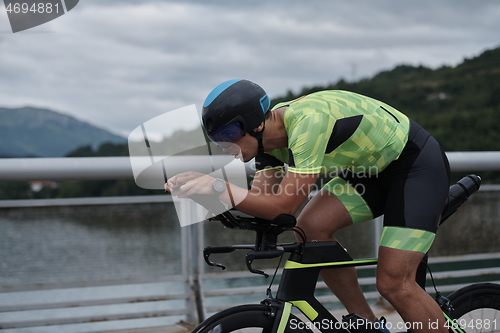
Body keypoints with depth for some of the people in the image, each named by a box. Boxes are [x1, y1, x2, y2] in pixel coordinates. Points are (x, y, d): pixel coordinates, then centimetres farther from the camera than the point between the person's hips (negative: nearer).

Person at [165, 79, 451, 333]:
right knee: (310, 228, -10)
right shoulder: (270, 132, -5)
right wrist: (198, 190, -18)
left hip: (418, 164, -8)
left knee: (394, 284, -16)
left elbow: (283, 206, -35)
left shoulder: (308, 122, -33)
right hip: (374, 167, 8)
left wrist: (216, 186, -35)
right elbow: (260, 202, -6)